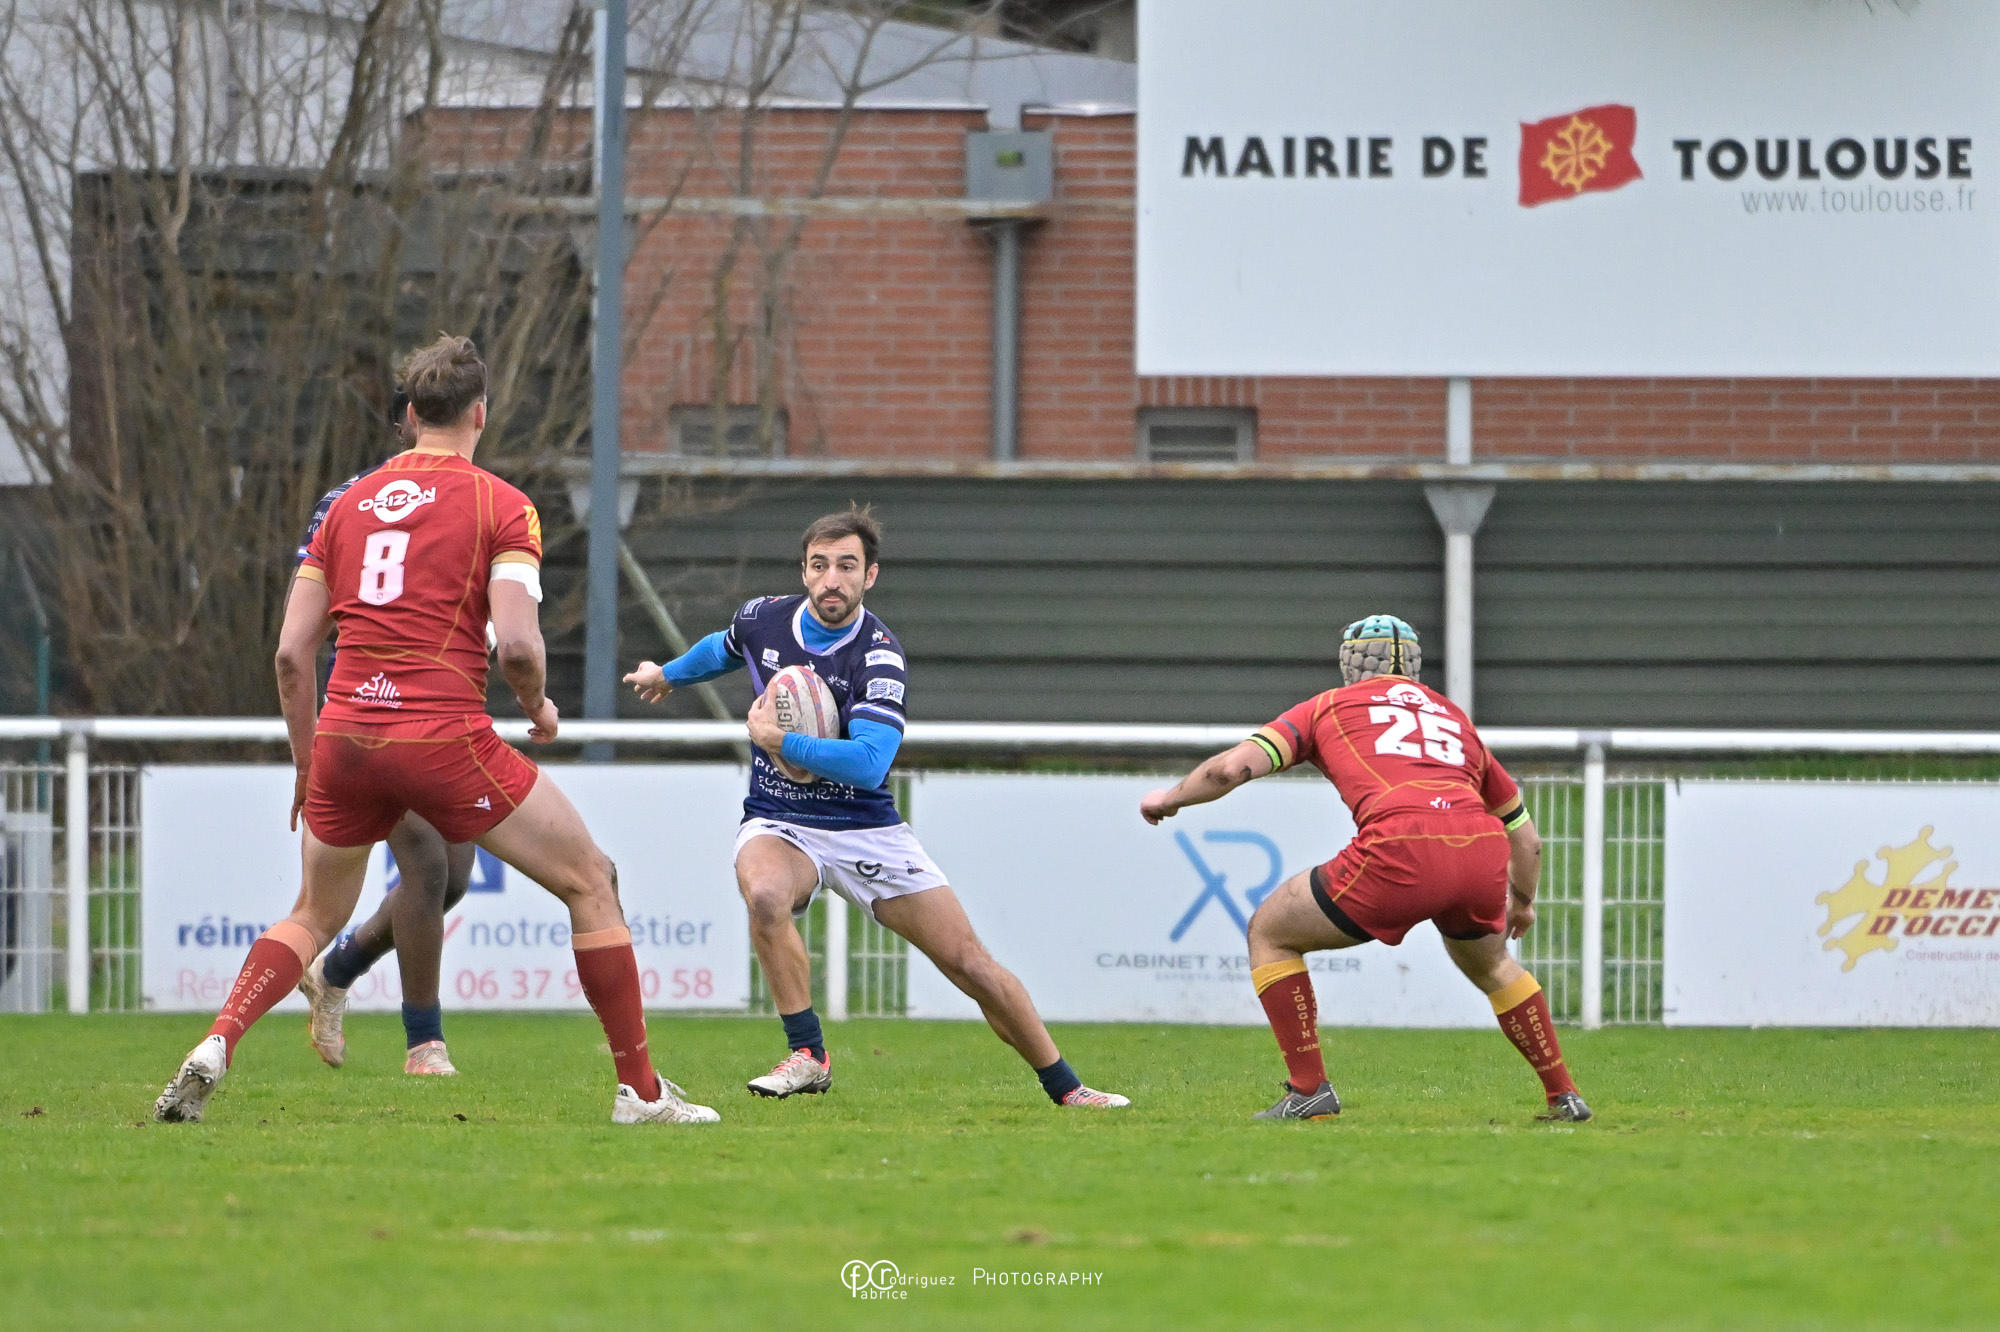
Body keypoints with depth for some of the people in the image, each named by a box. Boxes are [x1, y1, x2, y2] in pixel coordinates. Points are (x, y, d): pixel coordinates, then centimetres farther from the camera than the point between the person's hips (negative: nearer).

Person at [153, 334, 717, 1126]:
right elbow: (516, 643, -13)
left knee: (314, 918, 24)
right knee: (590, 883, 10)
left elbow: (291, 653, 12)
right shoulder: (500, 506, 0)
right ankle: (640, 1089, 7)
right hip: (444, 735, -5)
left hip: (345, 734, 5)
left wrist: (307, 765, 21)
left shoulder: (349, 504, 14)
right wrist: (539, 709, 8)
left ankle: (215, 1048, 1)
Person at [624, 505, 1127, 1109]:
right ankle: (808, 1054, -22)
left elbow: (868, 764, -31)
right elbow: (725, 649, 22)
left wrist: (778, 741, -28)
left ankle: (1065, 1087, 11)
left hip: (866, 829, -2)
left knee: (970, 963, -5)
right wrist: (668, 674, 37)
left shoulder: (879, 657, -19)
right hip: (778, 825, 2)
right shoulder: (762, 619, -5)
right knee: (766, 895, -35)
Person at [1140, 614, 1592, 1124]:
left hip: (1400, 852, -4)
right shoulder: (1454, 717, 34)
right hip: (1483, 849, 5)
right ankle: (1563, 1095, 34)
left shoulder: (1331, 705, 23)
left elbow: (1235, 766, 11)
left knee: (1269, 934, 18)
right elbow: (1524, 835, 40)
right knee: (1491, 965, 37)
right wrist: (1523, 903, 59)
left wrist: (1170, 797, 30)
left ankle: (1309, 1088, 10)